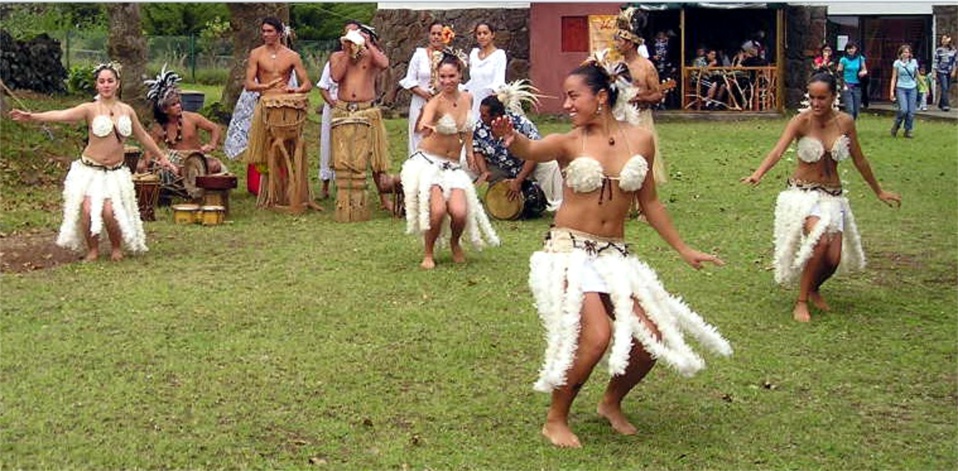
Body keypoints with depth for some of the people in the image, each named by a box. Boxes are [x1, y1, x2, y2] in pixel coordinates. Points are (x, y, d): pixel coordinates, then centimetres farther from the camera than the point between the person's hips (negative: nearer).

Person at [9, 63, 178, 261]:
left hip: (115, 172, 2)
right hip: (90, 170, -2)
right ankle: (92, 249, 6)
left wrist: (162, 157, 26)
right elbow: (61, 115, -20)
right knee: (88, 209, -20)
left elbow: (143, 136, 20)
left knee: (109, 211, -17)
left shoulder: (127, 110, 7)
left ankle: (116, 247, 11)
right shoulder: (90, 109, -5)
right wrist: (31, 116, -36)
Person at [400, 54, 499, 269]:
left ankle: (455, 243, 17)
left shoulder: (467, 98, 2)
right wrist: (425, 128, -61)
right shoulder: (435, 103, -16)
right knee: (437, 209, -26)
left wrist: (469, 149, 18)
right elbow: (424, 124, -39)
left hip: (453, 166, 4)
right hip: (428, 162, -4)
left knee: (459, 212, -18)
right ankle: (428, 253, 1)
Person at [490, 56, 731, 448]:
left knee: (653, 335, -4)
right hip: (568, 249, -4)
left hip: (615, 254, 4)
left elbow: (649, 203, 14)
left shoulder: (640, 140, 5)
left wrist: (683, 249, 18)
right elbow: (531, 151, -28)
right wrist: (512, 139, -51)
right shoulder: (570, 143, -5)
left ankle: (611, 403, 25)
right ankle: (555, 420, -2)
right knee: (597, 334, -23)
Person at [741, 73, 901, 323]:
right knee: (820, 241, -28)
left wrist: (879, 192, 19)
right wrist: (758, 174, -47)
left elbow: (859, 161, 10)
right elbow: (778, 150, -29)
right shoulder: (802, 121, -13)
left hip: (833, 196, 4)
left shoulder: (845, 122, -3)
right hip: (802, 193, -3)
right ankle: (801, 301, -8)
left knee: (834, 258, -6)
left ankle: (813, 288, 30)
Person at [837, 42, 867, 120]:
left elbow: (865, 70, 16)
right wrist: (843, 85, -10)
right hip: (847, 87, -4)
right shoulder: (843, 60, -2)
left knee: (856, 110, 5)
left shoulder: (860, 59, 6)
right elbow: (838, 74, 0)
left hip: (857, 87, 4)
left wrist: (863, 72, -8)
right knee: (850, 109, -13)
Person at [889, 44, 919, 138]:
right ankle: (895, 126, 5)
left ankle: (908, 130, 11)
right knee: (903, 110, -18)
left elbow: (917, 76, 15)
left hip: (912, 89, 2)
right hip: (901, 88, -2)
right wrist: (891, 91, -4)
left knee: (911, 112, -2)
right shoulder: (897, 63, 0)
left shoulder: (914, 62, 5)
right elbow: (894, 78, 2)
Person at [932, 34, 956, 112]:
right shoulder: (938, 50, 0)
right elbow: (935, 62, 0)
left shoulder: (953, 50, 5)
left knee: (946, 89, 7)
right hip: (941, 72, -3)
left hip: (950, 73, 3)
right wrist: (934, 73, -4)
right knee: (944, 88, -13)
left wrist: (954, 71, -3)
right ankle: (945, 105, -16)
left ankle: (941, 104, 18)